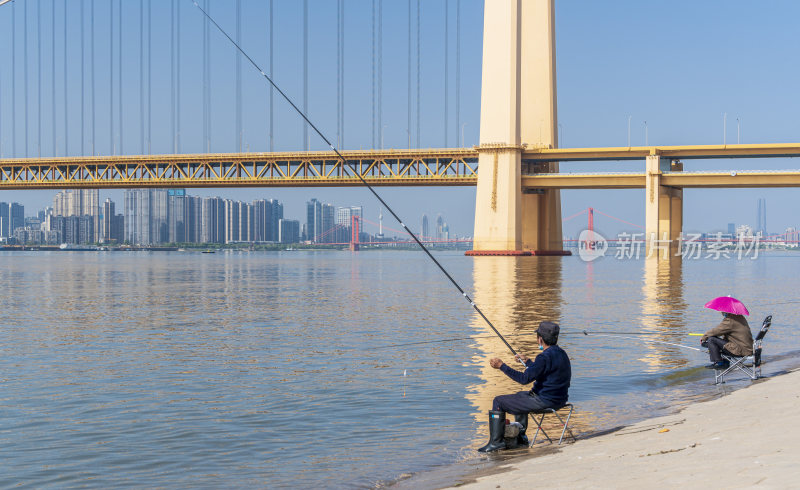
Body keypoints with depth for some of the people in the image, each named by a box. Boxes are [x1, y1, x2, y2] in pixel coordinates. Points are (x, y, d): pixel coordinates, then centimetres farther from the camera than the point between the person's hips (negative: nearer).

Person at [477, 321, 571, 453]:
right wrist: (528, 362, 34)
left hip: (544, 401, -10)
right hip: (558, 400, 10)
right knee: (520, 396, 35)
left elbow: (524, 379, -26)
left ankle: (496, 441, 4)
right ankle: (520, 436, 35)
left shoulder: (545, 357, -23)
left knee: (499, 402, 0)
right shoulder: (561, 353, 7)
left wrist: (502, 366, -21)